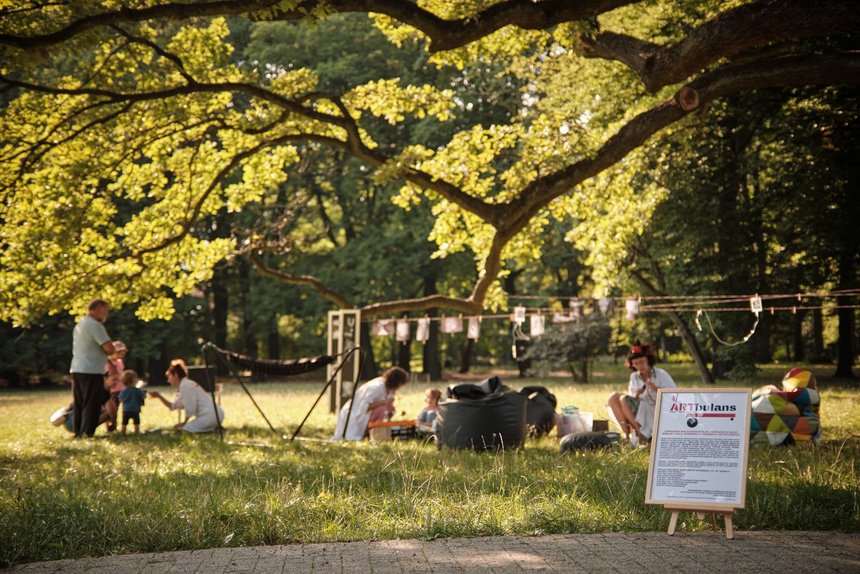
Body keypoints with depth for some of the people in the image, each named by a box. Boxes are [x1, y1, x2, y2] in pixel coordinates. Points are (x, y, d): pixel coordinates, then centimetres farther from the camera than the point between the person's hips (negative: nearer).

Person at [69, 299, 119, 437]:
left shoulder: (79, 325, 17)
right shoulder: (95, 325, -13)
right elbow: (110, 349, -19)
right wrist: (112, 350, 2)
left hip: (76, 370, 9)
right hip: (92, 372, -9)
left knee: (79, 405, 12)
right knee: (92, 405, -6)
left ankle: (78, 434, 14)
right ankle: (87, 435, -9)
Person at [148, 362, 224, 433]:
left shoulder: (185, 385, -10)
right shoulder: (187, 384, 21)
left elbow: (190, 408, -13)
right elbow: (173, 406, 24)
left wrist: (184, 423, 0)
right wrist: (159, 396, 18)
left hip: (210, 415, -10)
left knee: (183, 429, -15)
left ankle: (212, 429, -12)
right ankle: (214, 428, 9)